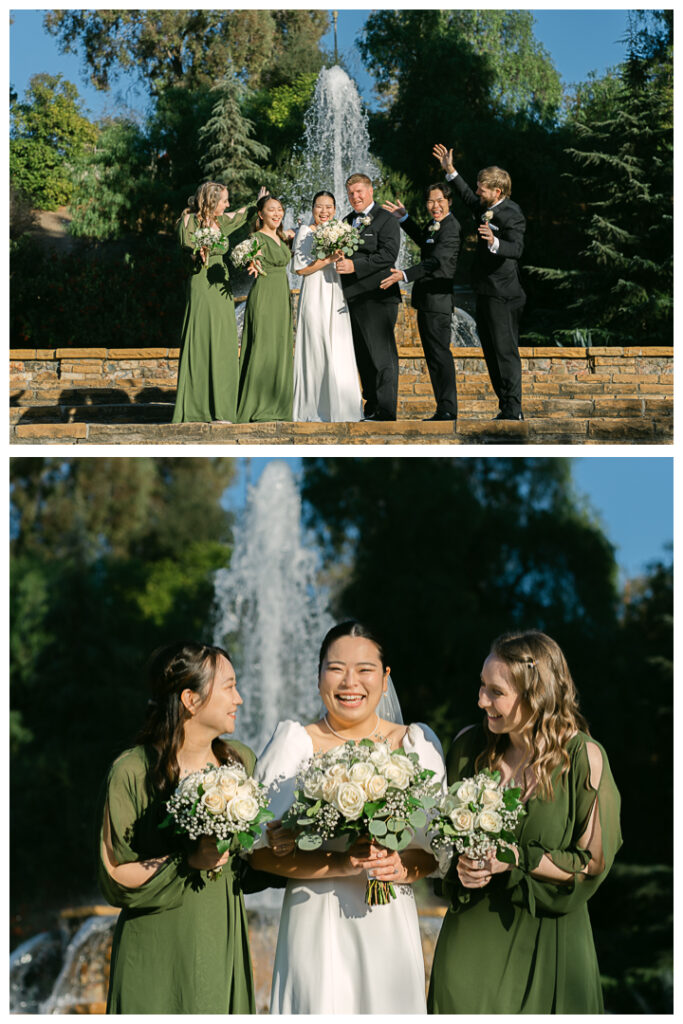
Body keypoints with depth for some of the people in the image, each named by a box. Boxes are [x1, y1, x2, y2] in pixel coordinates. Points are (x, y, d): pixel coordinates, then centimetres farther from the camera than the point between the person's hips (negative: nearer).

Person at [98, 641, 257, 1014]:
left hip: (224, 948, 5)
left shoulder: (241, 761, 5)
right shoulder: (132, 772, -12)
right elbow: (114, 878, -12)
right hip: (156, 954, -5)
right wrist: (190, 862, -22)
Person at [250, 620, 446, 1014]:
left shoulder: (418, 744, 6)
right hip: (316, 926, -2)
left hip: (391, 926, 2)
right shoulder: (294, 743, -1)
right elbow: (262, 852, -5)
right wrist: (339, 864, -17)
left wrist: (403, 868, -10)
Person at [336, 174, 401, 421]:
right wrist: (338, 259, 0)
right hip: (353, 299, 8)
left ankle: (386, 412, -4)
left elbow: (388, 254, -16)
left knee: (382, 356, -6)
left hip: (377, 297, -8)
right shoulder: (346, 221, 20)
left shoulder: (386, 219, -4)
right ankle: (371, 407, 18)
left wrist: (354, 266, -22)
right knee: (363, 357, 11)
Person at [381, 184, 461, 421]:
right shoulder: (436, 225, 15)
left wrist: (404, 275, -38)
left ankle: (448, 409, -7)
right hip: (428, 301, 11)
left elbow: (435, 261, -28)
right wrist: (404, 218, 30)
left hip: (437, 301, -11)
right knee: (434, 356, 13)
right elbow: (424, 241, 37)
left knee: (439, 353, -10)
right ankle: (444, 410, 18)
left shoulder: (450, 229, -16)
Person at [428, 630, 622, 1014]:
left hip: (545, 939, -3)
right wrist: (461, 864, -10)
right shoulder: (470, 745, -2)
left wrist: (516, 859, -17)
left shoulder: (583, 757, -13)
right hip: (472, 932, 3)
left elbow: (593, 862, -9)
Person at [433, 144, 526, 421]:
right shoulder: (485, 209, 14)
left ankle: (513, 410, -7)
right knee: (492, 353, 10)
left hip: (503, 295, -10)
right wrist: (450, 171, 34)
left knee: (506, 351, -9)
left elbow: (517, 249, -30)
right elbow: (468, 198, 36)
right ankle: (505, 408, 15)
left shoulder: (512, 215, -14)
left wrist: (495, 243, -48)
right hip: (485, 294, 10)